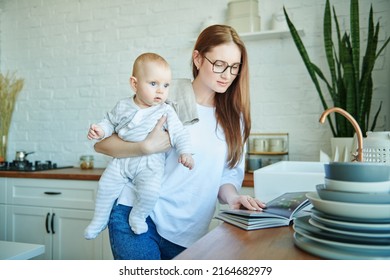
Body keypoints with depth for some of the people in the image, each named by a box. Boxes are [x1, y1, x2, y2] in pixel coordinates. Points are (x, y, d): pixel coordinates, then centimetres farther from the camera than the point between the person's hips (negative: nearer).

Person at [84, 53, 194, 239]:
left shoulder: (166, 111, -4)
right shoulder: (123, 106, 4)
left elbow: (179, 133, -6)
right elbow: (110, 122, 15)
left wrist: (185, 152, -21)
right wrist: (100, 130, -5)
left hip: (150, 163, -2)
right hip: (122, 159, 3)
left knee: (150, 191, -24)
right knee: (105, 185, -6)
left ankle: (138, 216, 8)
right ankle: (100, 220, 20)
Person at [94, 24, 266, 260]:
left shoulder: (233, 117, 6)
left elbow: (228, 173, 9)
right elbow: (102, 143, -7)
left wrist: (232, 196, -12)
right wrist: (148, 147, -22)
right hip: (137, 215, -4)